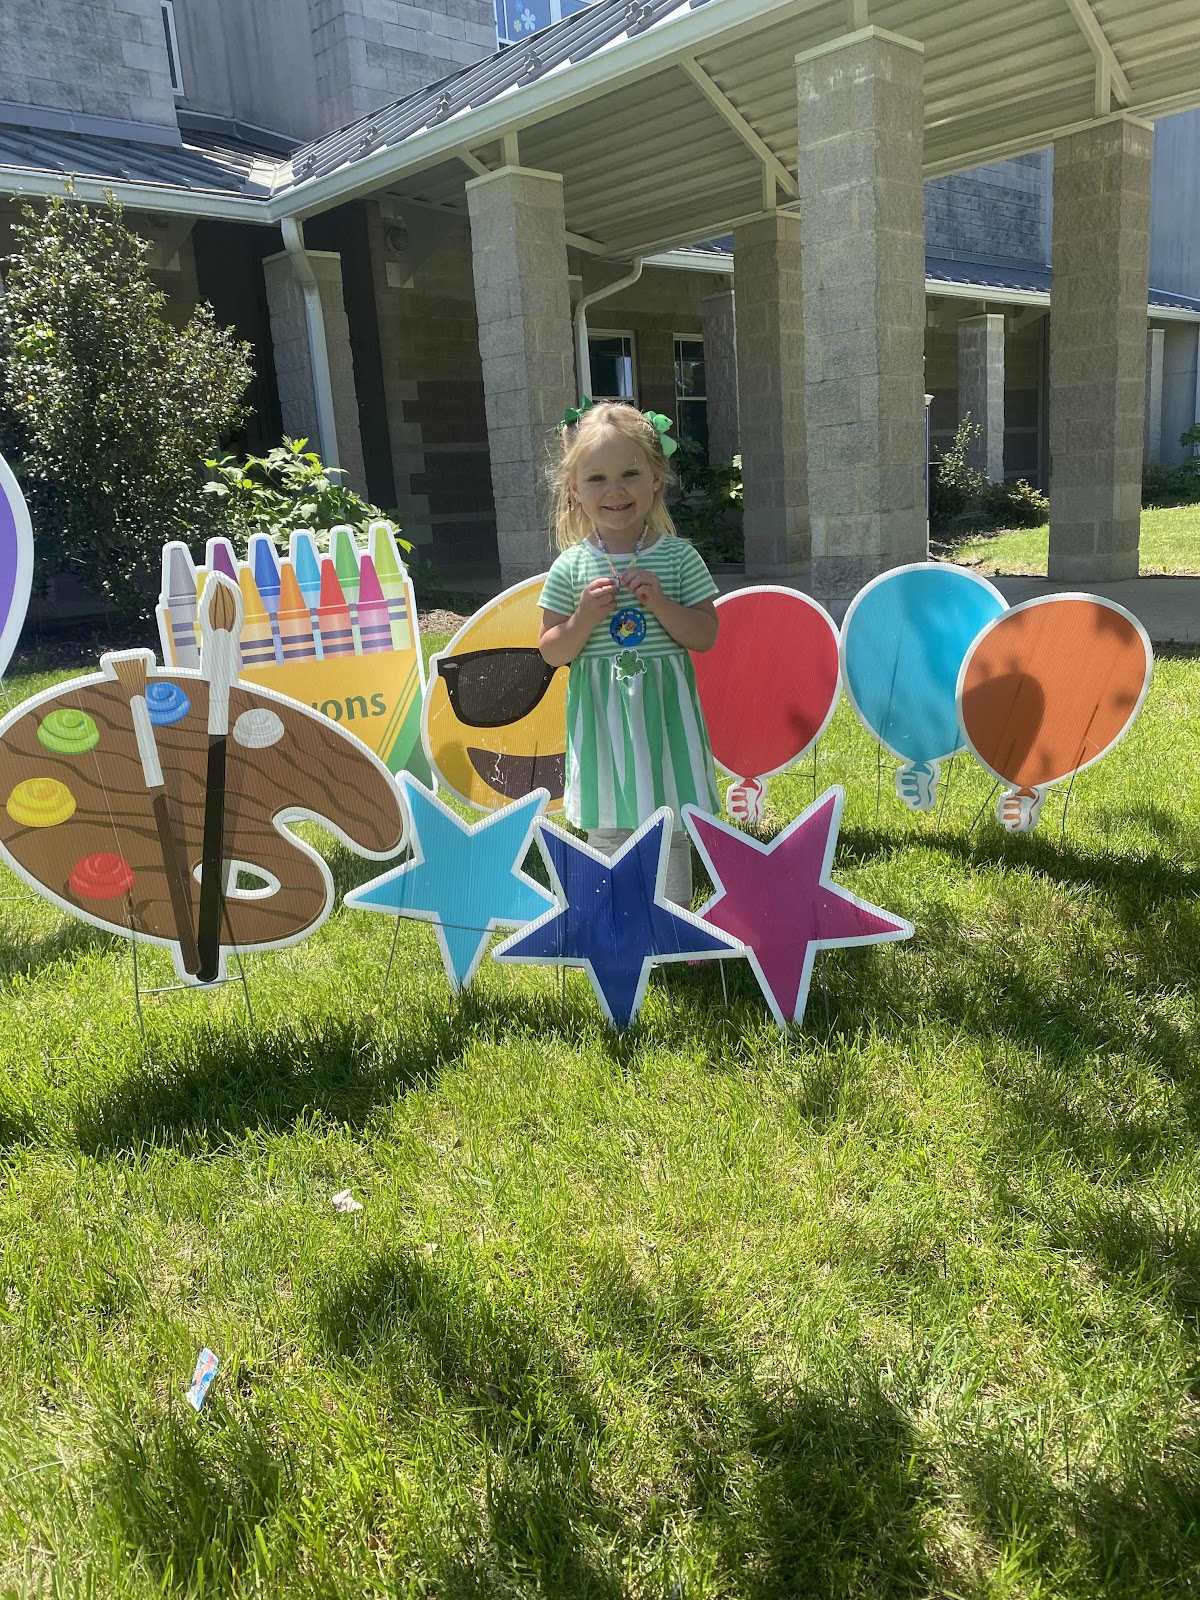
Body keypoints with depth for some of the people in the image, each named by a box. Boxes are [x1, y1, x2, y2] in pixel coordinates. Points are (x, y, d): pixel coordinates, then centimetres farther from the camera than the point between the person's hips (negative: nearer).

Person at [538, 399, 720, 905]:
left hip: (663, 711, 0)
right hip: (600, 716, 0)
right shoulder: (571, 566, -1)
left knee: (671, 832, 8)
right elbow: (552, 652, 2)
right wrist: (583, 619, -16)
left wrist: (660, 603, -16)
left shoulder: (678, 556, -1)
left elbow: (706, 636, -2)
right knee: (606, 834, 9)